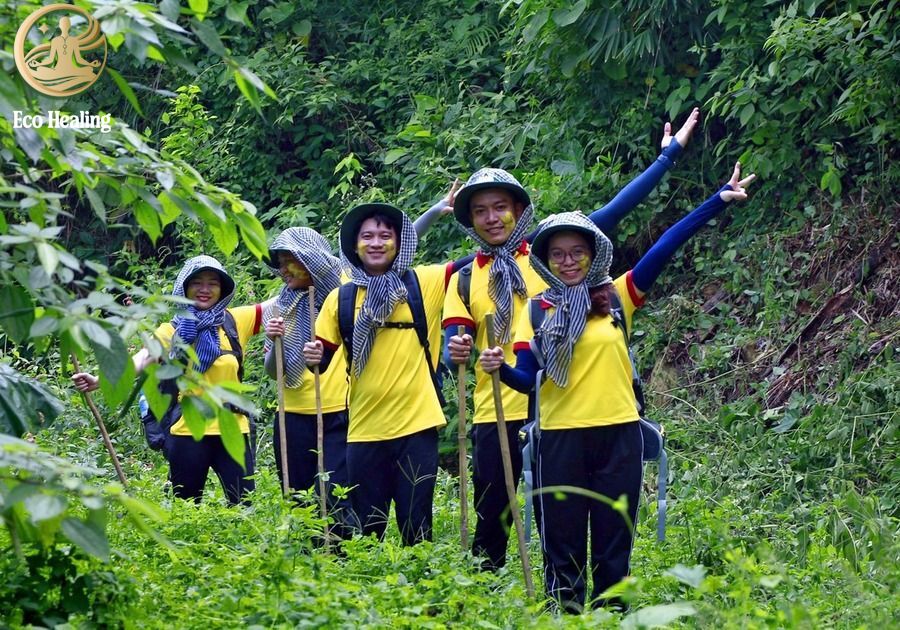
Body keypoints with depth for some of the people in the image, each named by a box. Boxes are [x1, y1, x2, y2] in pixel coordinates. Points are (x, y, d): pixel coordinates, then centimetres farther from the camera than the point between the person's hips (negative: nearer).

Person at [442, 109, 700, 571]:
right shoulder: (464, 279, 8)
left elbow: (615, 210, 2)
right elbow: (453, 346, 2)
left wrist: (670, 153, 0)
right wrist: (456, 352, -23)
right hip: (495, 414, 1)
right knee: (491, 516, 5)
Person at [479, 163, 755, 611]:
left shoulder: (617, 297, 3)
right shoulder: (537, 310, 5)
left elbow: (665, 247, -3)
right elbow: (527, 378, 1)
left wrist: (718, 200, -8)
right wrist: (500, 368, -21)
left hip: (618, 436, 0)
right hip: (561, 439, 0)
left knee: (614, 541, 6)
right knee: (563, 541, 4)